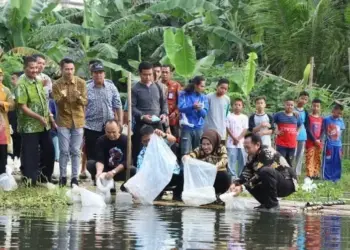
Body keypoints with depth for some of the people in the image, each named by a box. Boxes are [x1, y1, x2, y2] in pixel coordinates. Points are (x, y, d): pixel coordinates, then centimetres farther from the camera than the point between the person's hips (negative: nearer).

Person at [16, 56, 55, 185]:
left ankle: (45, 178, 29)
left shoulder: (38, 81, 9)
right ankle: (30, 182, 7)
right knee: (30, 155, -1)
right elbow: (23, 107, -20)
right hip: (30, 126, -8)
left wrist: (49, 116, 11)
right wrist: (39, 117, -23)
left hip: (44, 125, 8)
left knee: (49, 151, 15)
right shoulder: (22, 84, -16)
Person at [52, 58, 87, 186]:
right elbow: (57, 103, -9)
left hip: (78, 121, 1)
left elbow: (85, 102, -5)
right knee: (64, 151, 0)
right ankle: (62, 177, 8)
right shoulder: (57, 84, -4)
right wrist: (62, 97, -31)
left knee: (75, 151, 3)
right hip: (63, 121, -1)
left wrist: (79, 97, -27)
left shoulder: (81, 83, -2)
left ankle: (75, 177, 8)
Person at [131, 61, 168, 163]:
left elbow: (164, 102, 15)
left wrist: (164, 113, -3)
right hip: (141, 124, -4)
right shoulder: (135, 89, -6)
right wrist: (142, 116, -24)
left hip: (157, 124, 4)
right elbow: (132, 107, -11)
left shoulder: (157, 86, 9)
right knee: (140, 150, -3)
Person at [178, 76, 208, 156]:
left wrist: (199, 109, -23)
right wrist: (193, 107, -31)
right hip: (187, 128, -3)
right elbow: (181, 108, -14)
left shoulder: (203, 97, 9)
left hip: (199, 128, 3)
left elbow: (205, 113, -1)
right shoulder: (184, 94, 1)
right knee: (186, 154, -7)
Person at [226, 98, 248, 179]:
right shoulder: (229, 116, 3)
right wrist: (234, 138, -11)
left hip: (241, 142, 2)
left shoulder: (244, 117, 7)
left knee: (242, 160, 2)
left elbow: (245, 130, 1)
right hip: (231, 143, -2)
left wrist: (238, 139, -11)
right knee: (232, 160, -7)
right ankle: (232, 176, -5)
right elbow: (228, 129, -1)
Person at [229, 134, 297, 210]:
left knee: (266, 171, -35)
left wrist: (242, 187, -31)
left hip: (288, 182, -9)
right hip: (277, 186, 9)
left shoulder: (267, 153, -22)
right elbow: (246, 174, -3)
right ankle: (266, 203, 4)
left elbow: (260, 175, -28)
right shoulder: (252, 156, 4)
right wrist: (236, 183, -21)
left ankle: (273, 204, -21)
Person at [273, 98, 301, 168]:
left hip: (292, 145, 4)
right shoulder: (279, 115, -3)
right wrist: (276, 132, -7)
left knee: (290, 164, 9)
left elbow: (300, 125, 30)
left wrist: (297, 132, 13)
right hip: (281, 144, -4)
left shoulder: (296, 117, 10)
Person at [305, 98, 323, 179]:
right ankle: (309, 174, -8)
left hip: (318, 142, 4)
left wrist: (319, 140, -9)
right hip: (310, 142, -4)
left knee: (317, 159, 6)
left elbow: (322, 131, 7)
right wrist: (314, 140, -14)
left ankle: (316, 173, 11)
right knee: (309, 159, -8)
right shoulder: (309, 117, -2)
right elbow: (308, 130, -9)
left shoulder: (321, 119, 11)